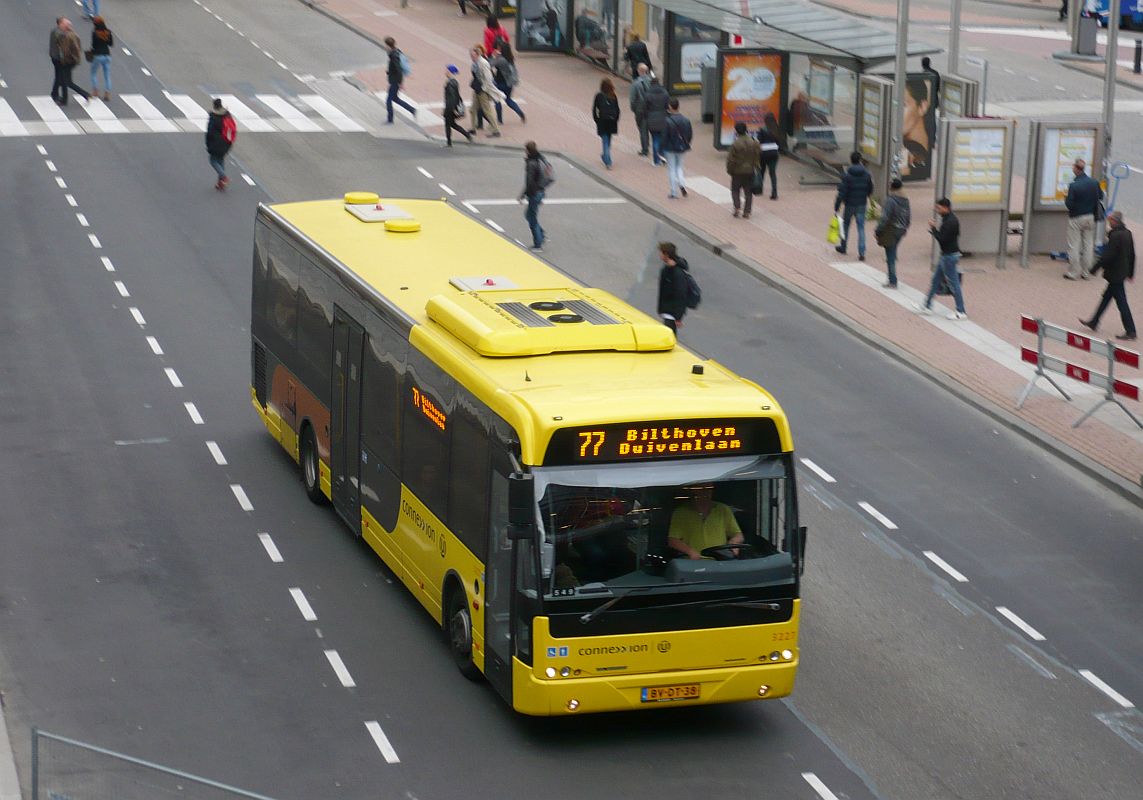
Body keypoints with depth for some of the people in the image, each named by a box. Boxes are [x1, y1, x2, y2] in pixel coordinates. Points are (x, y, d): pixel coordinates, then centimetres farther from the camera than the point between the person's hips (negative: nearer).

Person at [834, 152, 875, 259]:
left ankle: (843, 247, 34)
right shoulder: (867, 174, -4)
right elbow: (870, 190, 7)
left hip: (850, 205, -2)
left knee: (845, 226, 18)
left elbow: (841, 193, -17)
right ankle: (861, 253, -5)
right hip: (862, 205, 3)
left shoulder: (847, 176, -16)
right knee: (861, 228, 5)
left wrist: (836, 208, -13)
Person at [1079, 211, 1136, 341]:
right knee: (1106, 297, 20)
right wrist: (1131, 273, 23)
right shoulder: (1128, 234, 6)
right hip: (1123, 272, 9)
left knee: (1121, 302, -4)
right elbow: (1132, 255, 14)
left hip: (1114, 274, -9)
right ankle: (1094, 322, 32)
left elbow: (1107, 256, -22)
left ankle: (1130, 332, -2)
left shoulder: (1115, 236, -22)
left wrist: (1094, 269, -13)